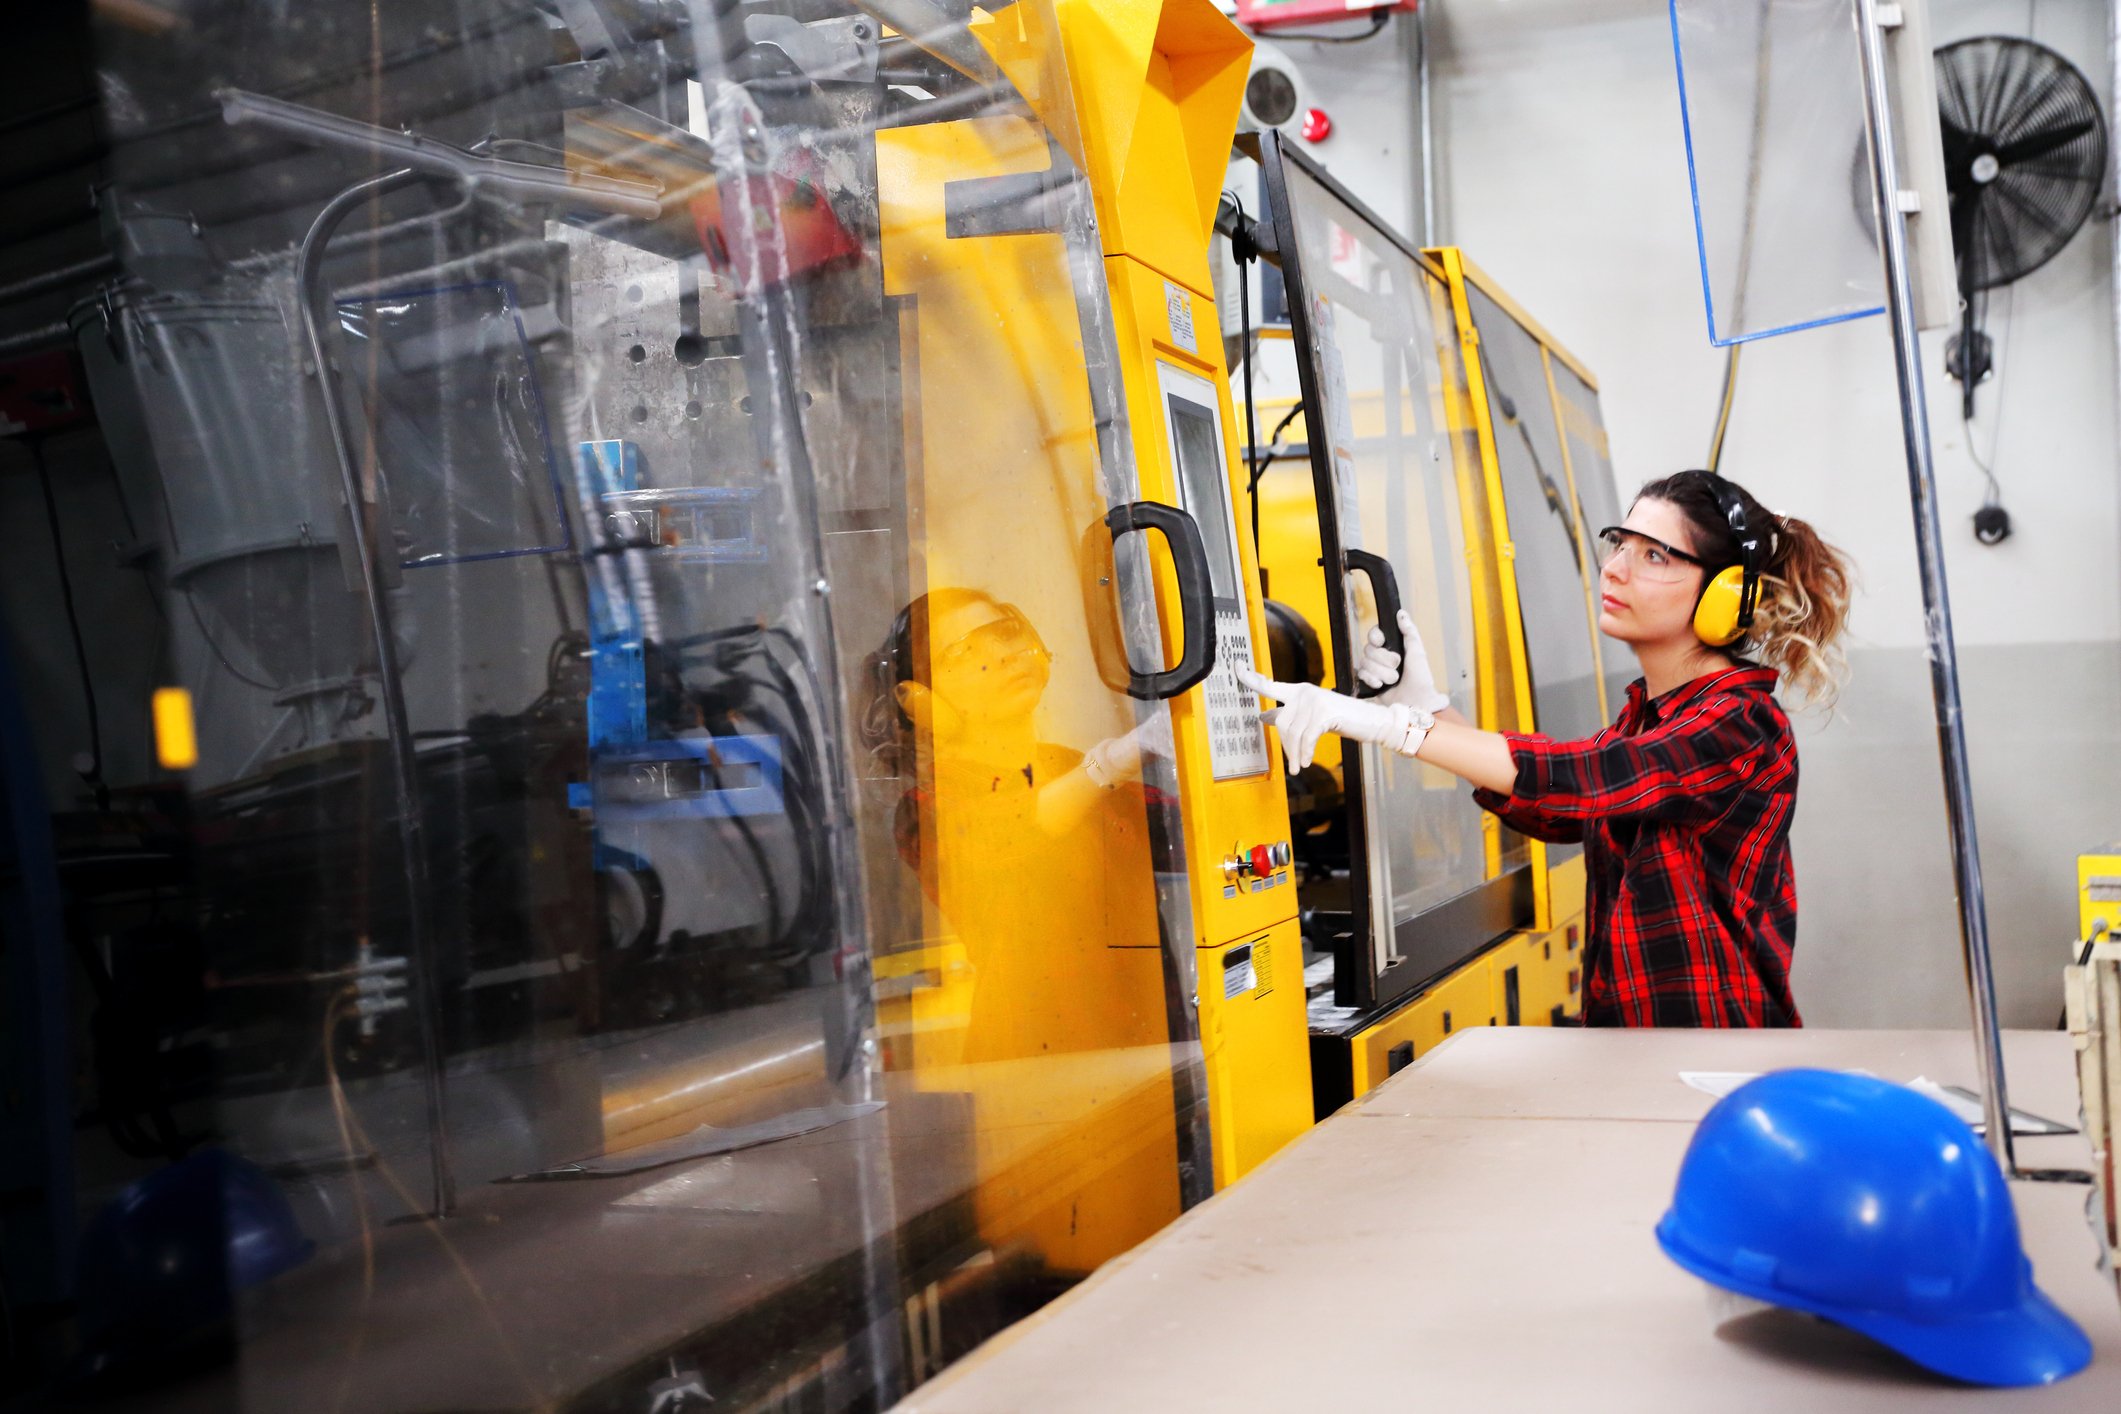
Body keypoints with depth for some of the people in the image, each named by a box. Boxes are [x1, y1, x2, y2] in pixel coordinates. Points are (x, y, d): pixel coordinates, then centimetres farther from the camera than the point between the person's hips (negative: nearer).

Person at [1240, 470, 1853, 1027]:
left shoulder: (1740, 728, -12)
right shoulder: (1644, 714, 16)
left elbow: (1573, 780, -25)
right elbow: (1552, 816, 8)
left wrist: (1386, 724, -29)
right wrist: (1428, 705, -2)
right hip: (1621, 1024, 7)